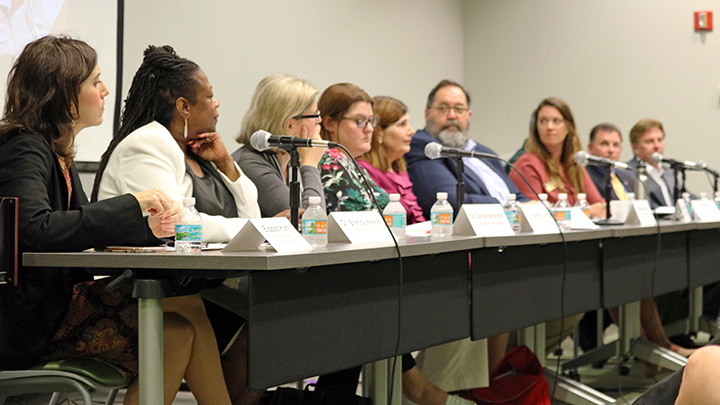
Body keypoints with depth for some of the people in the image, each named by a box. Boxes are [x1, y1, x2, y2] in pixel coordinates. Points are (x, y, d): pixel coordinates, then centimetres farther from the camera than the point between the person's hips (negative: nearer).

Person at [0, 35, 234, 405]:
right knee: (185, 304, -14)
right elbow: (35, 230, -30)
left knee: (178, 331, -9)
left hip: (59, 300, 9)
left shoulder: (55, 152, 16)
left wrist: (146, 228, -3)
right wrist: (131, 204, -24)